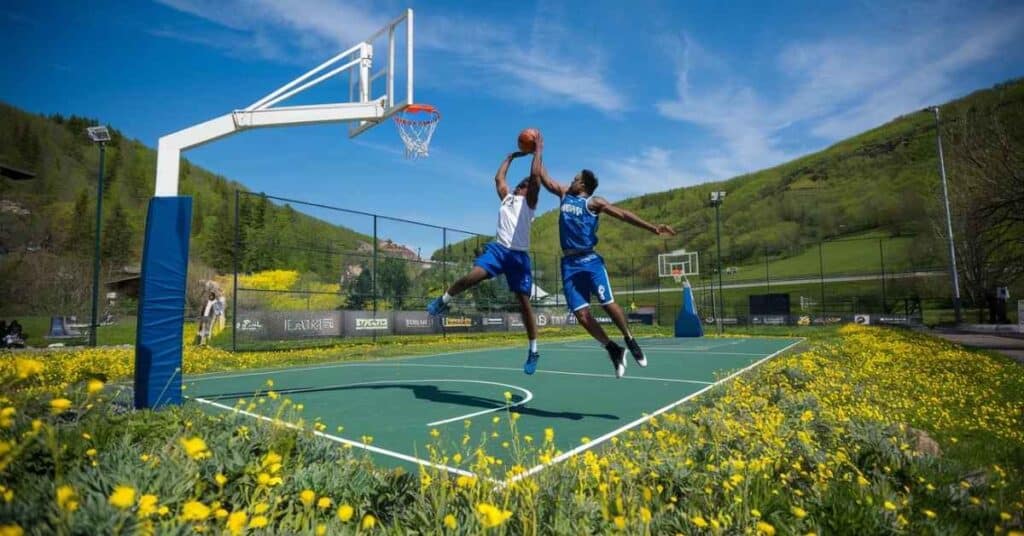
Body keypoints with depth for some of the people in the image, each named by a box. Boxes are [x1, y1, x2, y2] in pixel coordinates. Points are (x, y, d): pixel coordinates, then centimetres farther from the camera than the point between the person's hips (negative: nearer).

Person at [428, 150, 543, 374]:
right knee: (472, 276, -24)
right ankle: (443, 301, 1)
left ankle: (533, 351, 10)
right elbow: (498, 177, 28)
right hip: (498, 248, 3)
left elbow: (536, 177, 2)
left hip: (519, 255, -3)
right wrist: (511, 156, 35)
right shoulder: (507, 197, 23)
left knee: (524, 302, 0)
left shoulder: (529, 201, 11)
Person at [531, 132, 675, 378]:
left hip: (590, 260, -4)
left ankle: (630, 341, 18)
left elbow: (623, 214, -4)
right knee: (581, 314, -3)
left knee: (608, 304, -7)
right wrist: (538, 150, 24)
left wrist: (652, 227, -11)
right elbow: (539, 175, 20)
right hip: (569, 263, 4)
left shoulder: (593, 202, 2)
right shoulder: (564, 194, 16)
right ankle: (613, 349, 10)